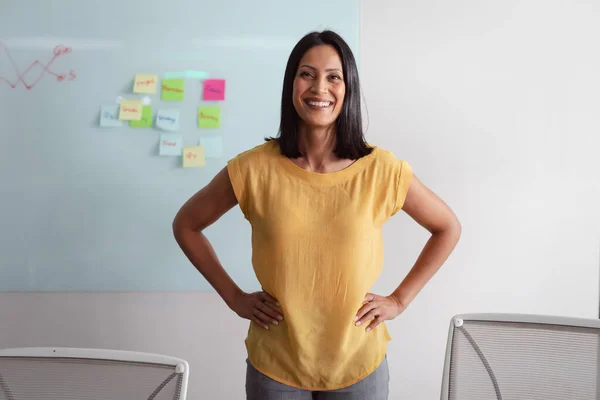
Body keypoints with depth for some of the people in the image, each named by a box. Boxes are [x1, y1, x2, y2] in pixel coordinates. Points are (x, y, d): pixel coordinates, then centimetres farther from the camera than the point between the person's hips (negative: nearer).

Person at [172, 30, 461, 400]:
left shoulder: (381, 168, -11)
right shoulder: (254, 168, -12)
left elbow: (448, 228, 3)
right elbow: (186, 226, 3)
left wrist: (399, 300, -3)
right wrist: (234, 297, -2)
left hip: (358, 365, 1)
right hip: (274, 366, 0)